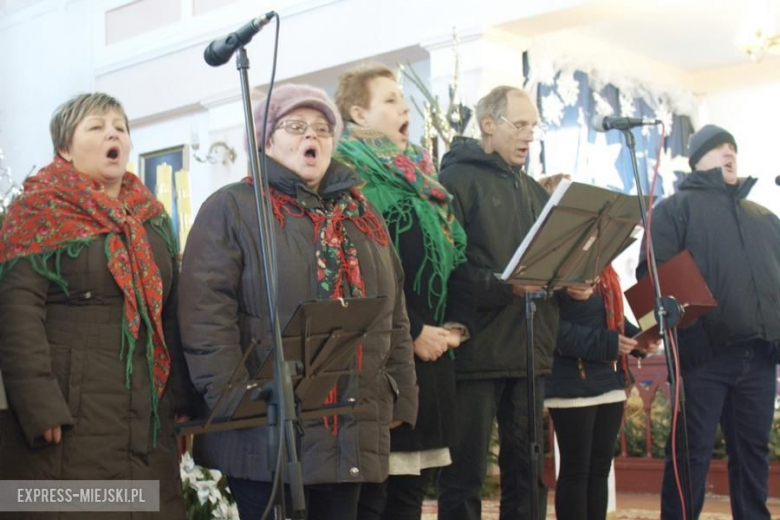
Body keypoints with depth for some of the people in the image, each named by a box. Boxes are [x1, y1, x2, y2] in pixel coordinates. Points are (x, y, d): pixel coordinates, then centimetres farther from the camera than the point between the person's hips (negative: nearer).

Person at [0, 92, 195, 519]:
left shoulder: (153, 219, 17)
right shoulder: (38, 212, -1)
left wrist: (181, 398, 8)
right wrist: (41, 408, -20)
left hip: (149, 422, 6)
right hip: (70, 421, -5)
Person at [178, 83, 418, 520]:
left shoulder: (364, 216, 17)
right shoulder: (233, 209, -1)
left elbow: (395, 319, 18)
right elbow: (206, 316, -11)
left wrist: (400, 396, 11)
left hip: (351, 432, 6)